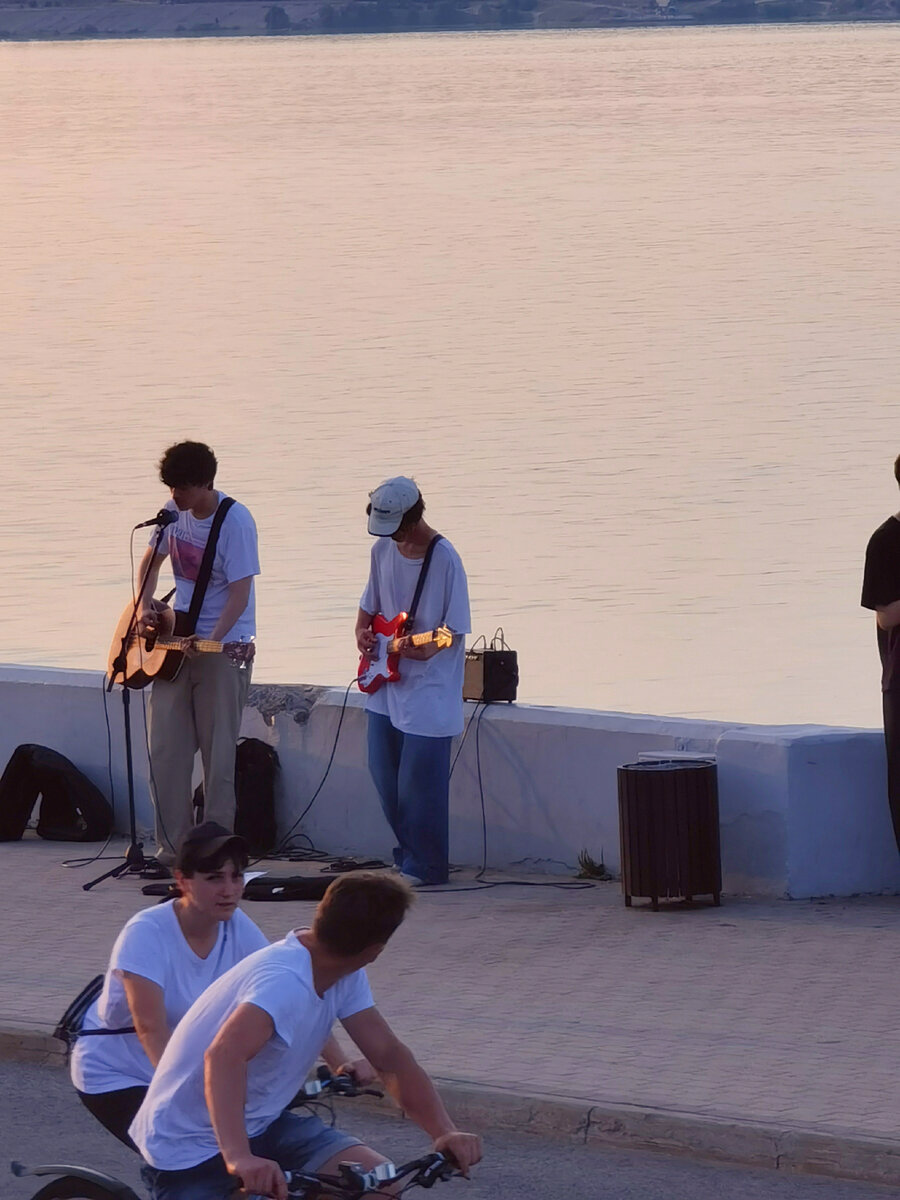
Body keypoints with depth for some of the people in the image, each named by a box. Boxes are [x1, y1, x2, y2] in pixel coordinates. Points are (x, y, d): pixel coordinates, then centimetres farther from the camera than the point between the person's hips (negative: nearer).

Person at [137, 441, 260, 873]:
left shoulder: (234, 521, -16)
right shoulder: (174, 512, 4)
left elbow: (240, 593, -19)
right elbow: (152, 560, 19)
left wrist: (212, 640, -31)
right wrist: (146, 605, 2)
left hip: (224, 646, -7)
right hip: (174, 642, 7)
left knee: (217, 753, -2)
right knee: (166, 751, 3)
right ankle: (172, 849, 8)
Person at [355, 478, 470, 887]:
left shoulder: (444, 559, -15)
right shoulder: (383, 549, 5)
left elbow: (455, 630, -12)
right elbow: (369, 606, 18)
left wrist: (427, 648, -28)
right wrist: (362, 631, -2)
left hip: (428, 689, -7)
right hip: (387, 686, 7)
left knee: (419, 783, -7)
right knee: (384, 774, 11)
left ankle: (425, 866, 3)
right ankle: (407, 856, 25)